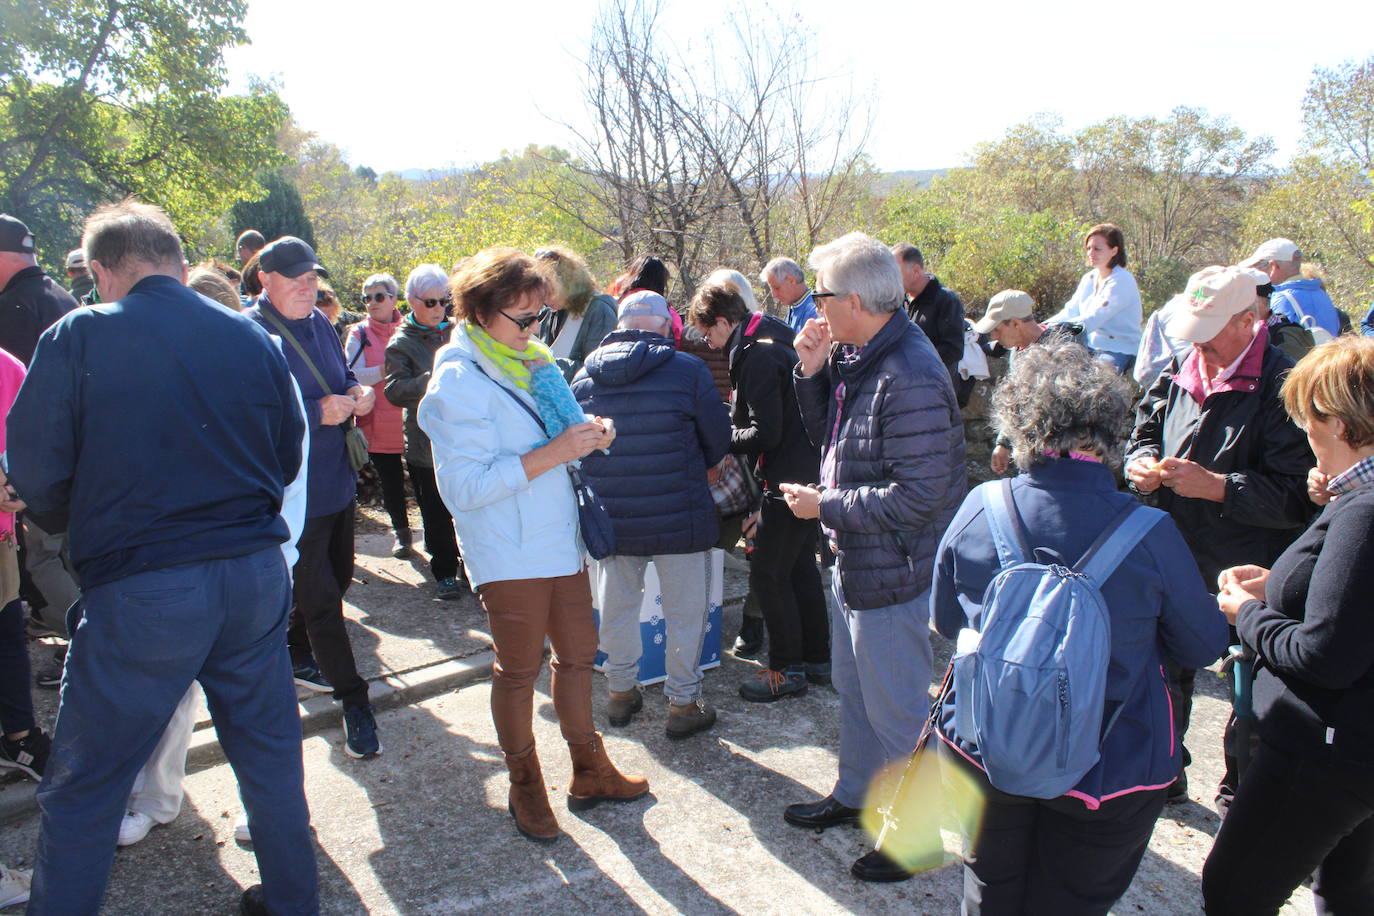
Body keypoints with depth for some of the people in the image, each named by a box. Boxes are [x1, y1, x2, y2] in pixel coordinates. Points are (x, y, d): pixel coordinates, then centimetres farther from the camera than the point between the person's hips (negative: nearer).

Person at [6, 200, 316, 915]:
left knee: (81, 789, 13)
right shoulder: (252, 339, 2)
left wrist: (101, 504, 14)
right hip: (257, 575, 4)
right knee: (270, 751, 20)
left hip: (143, 589, -4)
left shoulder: (76, 338, -8)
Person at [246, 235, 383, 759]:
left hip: (337, 480, 9)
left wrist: (357, 393, 0)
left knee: (336, 578, 23)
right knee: (320, 599, -2)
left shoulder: (319, 323, 8)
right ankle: (354, 704, 10)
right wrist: (320, 412, -24)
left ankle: (295, 656, 46)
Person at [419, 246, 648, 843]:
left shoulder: (530, 363, 9)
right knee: (519, 670, 8)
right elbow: (464, 486, -24)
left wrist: (586, 437, -1)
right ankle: (525, 787, 27)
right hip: (509, 554, -8)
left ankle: (589, 771, 33)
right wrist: (553, 453, -26)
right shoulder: (459, 381, -16)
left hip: (560, 541, 8)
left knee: (577, 655, 16)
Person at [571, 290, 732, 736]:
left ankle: (621, 691, 33)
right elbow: (719, 442, -4)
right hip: (678, 516, -4)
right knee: (684, 611, 11)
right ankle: (683, 703, 20)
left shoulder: (585, 376, -2)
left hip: (609, 517, 4)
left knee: (617, 605, 19)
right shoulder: (688, 370, -13)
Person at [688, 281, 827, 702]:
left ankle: (788, 669, 10)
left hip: (788, 480, -10)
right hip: (810, 472, 10)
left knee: (768, 575, 0)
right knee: (801, 568, 18)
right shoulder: (775, 341, 12)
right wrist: (733, 423, 11)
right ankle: (817, 659, 29)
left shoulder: (757, 355, -19)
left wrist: (723, 441, -8)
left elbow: (765, 433, -22)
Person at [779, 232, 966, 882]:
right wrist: (812, 372, -2)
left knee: (896, 710, 8)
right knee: (853, 692, 25)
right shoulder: (854, 356, 3)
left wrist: (824, 505, -18)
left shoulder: (910, 380, -27)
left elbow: (917, 497, -28)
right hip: (852, 561, 10)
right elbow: (827, 435, 14)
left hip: (892, 575, -10)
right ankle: (853, 795, 46)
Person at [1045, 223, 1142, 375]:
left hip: (1119, 351, -7)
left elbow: (1093, 320, -22)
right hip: (1090, 347, 7)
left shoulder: (1122, 281, -14)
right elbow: (1070, 312, 8)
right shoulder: (1089, 279, 11)